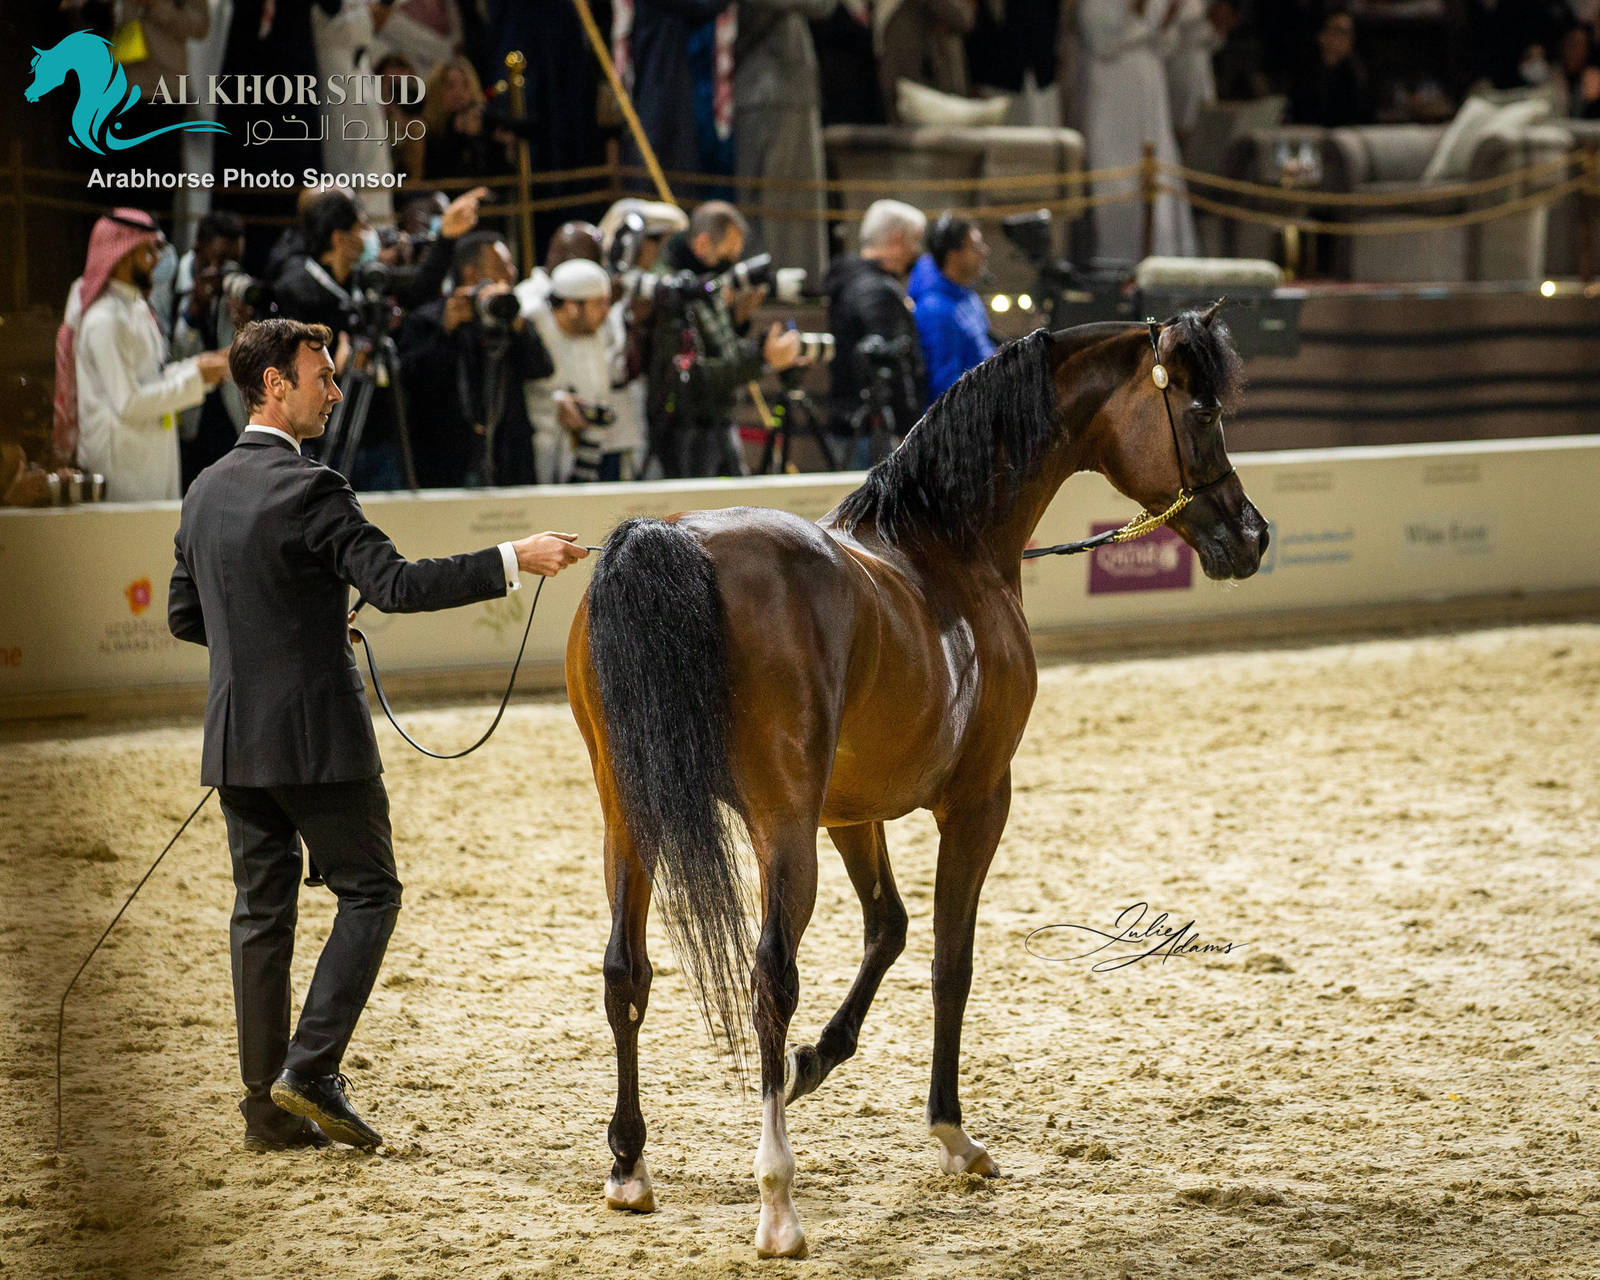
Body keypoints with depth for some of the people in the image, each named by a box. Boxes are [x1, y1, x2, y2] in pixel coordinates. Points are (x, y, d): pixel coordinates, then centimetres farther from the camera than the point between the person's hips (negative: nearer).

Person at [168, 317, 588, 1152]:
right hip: (315, 735, -7)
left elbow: (183, 615, 18)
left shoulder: (206, 492, 10)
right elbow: (396, 584, -23)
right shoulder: (309, 490, -15)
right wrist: (513, 560, -22)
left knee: (261, 910, 10)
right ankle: (310, 1070, -5)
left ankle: (267, 1107, 11)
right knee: (369, 893, 5)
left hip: (234, 739, 7)